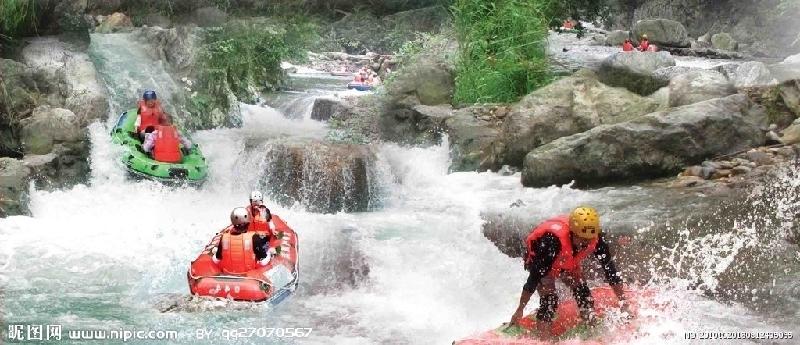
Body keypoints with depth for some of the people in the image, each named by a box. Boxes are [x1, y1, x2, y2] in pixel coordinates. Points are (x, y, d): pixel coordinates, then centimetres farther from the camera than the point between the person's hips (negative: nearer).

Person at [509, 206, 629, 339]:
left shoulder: (596, 239, -29)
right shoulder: (553, 240, -43)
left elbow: (609, 269, -16)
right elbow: (535, 276, -38)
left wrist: (623, 302, -14)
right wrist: (519, 310, -33)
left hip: (569, 263, 5)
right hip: (540, 263, -5)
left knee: (583, 293, -9)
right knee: (549, 300, -21)